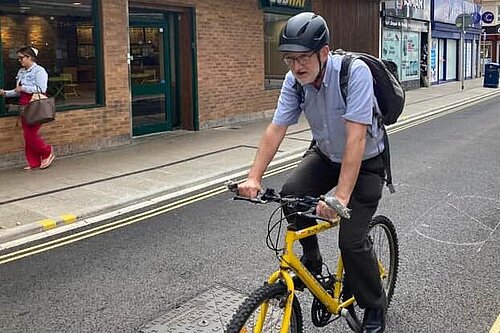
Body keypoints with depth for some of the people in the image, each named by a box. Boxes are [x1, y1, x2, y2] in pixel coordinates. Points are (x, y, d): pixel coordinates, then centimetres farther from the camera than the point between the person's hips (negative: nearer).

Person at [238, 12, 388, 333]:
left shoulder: (355, 72, -32)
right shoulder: (294, 81, -15)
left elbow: (356, 137, -37)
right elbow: (276, 129, -15)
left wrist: (341, 197, -41)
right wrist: (254, 178, -24)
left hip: (366, 161, -5)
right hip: (325, 154, 5)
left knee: (352, 240, -12)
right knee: (290, 194, -21)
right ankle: (312, 262, 6)